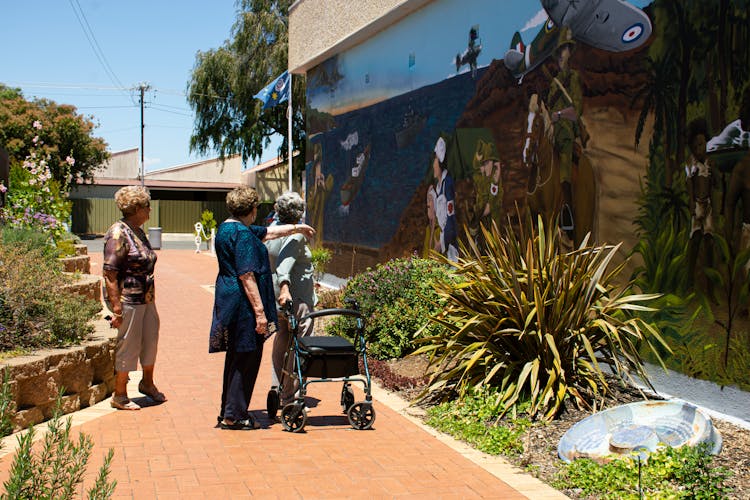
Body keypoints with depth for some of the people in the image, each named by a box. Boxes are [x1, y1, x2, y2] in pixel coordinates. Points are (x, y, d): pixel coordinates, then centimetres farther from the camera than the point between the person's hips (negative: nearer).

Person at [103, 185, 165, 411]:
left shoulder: (138, 232, 12)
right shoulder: (118, 234, -16)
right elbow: (110, 273, -20)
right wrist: (116, 308, -23)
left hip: (146, 298, 9)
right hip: (128, 299, -9)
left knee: (151, 339, 18)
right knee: (128, 346, 1)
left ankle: (147, 383, 38)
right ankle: (119, 396, 15)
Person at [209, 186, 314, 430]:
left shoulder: (226, 228, 14)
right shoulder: (242, 234, -18)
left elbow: (268, 232, 28)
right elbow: (246, 276, -22)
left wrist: (296, 228, 38)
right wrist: (260, 312, -21)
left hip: (227, 299, 10)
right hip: (243, 303, -10)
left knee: (236, 357, 17)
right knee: (247, 357, -2)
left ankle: (228, 411, 26)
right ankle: (234, 416, 5)